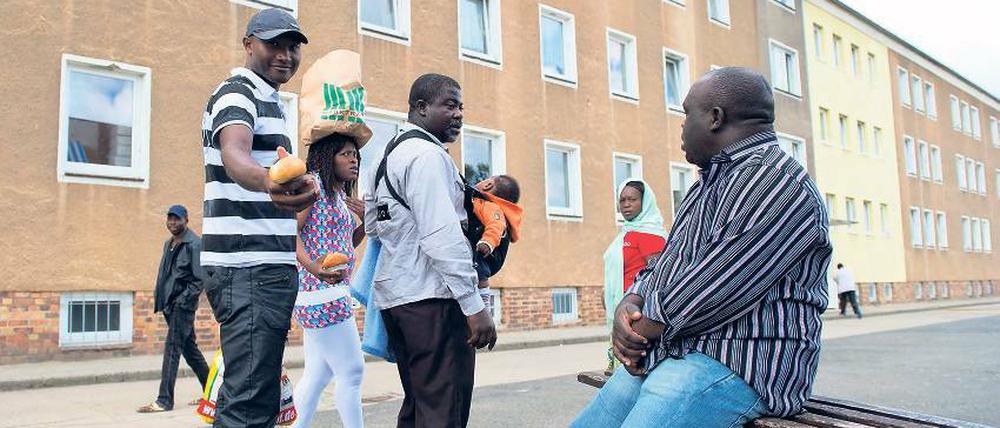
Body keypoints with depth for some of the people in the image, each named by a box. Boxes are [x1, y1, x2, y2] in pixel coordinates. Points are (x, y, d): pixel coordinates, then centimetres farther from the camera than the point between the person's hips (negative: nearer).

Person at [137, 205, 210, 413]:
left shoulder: (194, 243, -10)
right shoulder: (169, 243, 17)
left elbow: (200, 278, -14)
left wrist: (183, 299, -17)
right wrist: (160, 299, 11)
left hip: (183, 304, -9)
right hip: (170, 303, 9)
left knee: (172, 348, -9)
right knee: (189, 347, 13)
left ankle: (165, 400, -5)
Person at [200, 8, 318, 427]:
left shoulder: (267, 101, 22)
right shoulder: (237, 93, -8)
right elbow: (234, 155, -31)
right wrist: (269, 182, -53)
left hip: (265, 266, 10)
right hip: (249, 269, -10)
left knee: (252, 393, 15)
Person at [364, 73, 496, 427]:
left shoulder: (387, 154, 19)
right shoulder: (427, 154, -11)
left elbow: (372, 225, 25)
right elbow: (441, 235, -21)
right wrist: (474, 304, -22)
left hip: (393, 293, 10)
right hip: (431, 298, -10)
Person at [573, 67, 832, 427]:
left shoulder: (778, 184, -14)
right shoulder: (712, 182, 20)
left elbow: (709, 294, -22)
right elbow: (666, 264, 19)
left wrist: (638, 331, -8)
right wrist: (631, 302, -2)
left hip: (733, 367, -9)